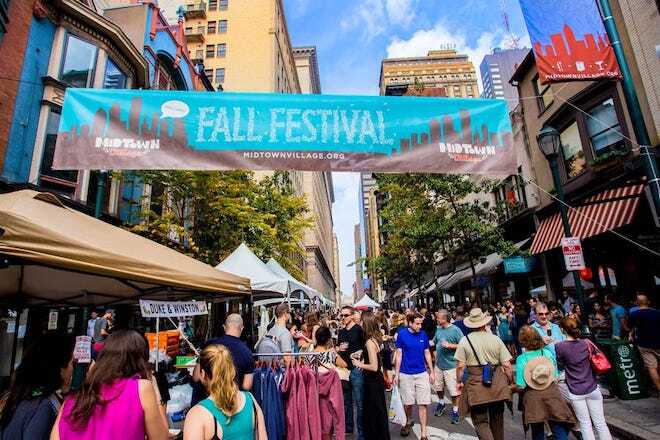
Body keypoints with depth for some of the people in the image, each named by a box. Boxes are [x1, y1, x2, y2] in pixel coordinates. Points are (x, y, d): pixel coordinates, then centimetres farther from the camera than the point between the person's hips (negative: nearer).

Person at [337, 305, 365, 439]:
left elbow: (364, 347, -9)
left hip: (356, 369, -6)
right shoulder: (341, 332, 11)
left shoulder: (359, 330, -8)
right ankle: (348, 427, 31)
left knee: (359, 402, 0)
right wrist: (339, 348, 0)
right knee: (346, 400, 17)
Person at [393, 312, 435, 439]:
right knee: (408, 403, 12)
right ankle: (409, 422, 40)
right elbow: (399, 354, -5)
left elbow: (427, 353, 7)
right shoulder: (402, 334, -9)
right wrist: (396, 374, -5)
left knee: (422, 404, 2)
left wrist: (431, 372, 7)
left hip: (422, 373, 1)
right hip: (406, 374, -1)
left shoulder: (423, 334, -3)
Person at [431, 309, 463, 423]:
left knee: (453, 390, 2)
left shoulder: (455, 330, -15)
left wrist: (450, 345, -23)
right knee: (438, 387, 20)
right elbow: (434, 342, 15)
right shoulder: (438, 329, 3)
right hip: (438, 364, 6)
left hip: (451, 365, -6)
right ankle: (441, 403, 44)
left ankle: (455, 410, 23)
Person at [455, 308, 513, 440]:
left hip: (476, 385, -3)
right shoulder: (496, 339, -3)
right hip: (498, 385, 3)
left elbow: (460, 366, -7)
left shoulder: (464, 340, -7)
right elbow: (507, 365, -3)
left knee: (481, 421, 7)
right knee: (497, 420, 23)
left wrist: (458, 381, 7)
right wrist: (511, 382, 12)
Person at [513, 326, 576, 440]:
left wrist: (512, 387, 8)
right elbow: (556, 377, 5)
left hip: (533, 398, -2)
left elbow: (520, 387, -13)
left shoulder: (521, 359, -11)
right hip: (552, 393, 2)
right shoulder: (547, 352, -3)